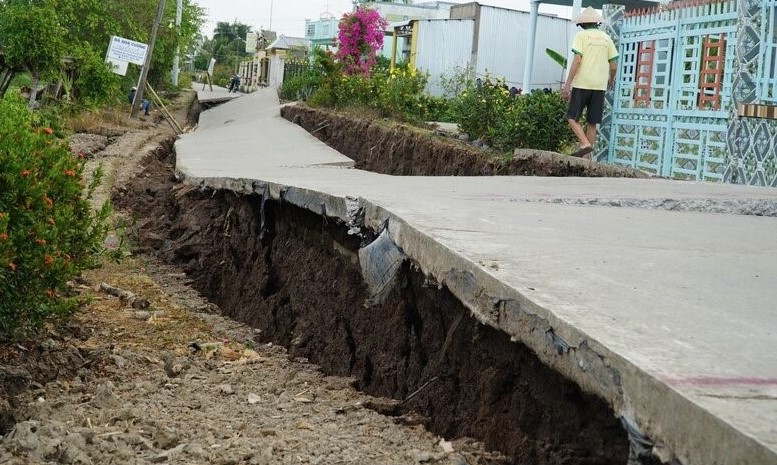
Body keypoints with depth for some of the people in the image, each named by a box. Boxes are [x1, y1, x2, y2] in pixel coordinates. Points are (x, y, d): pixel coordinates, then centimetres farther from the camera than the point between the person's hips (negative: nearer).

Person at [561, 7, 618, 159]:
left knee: (572, 118, 3)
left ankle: (585, 144, -17)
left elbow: (577, 60, -12)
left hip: (582, 84, -4)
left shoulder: (581, 35, -1)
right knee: (592, 124, 7)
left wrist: (567, 83, -12)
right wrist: (611, 79, 29)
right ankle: (587, 158, 6)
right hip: (600, 85, 4)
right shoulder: (606, 38, 11)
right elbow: (613, 65, 8)